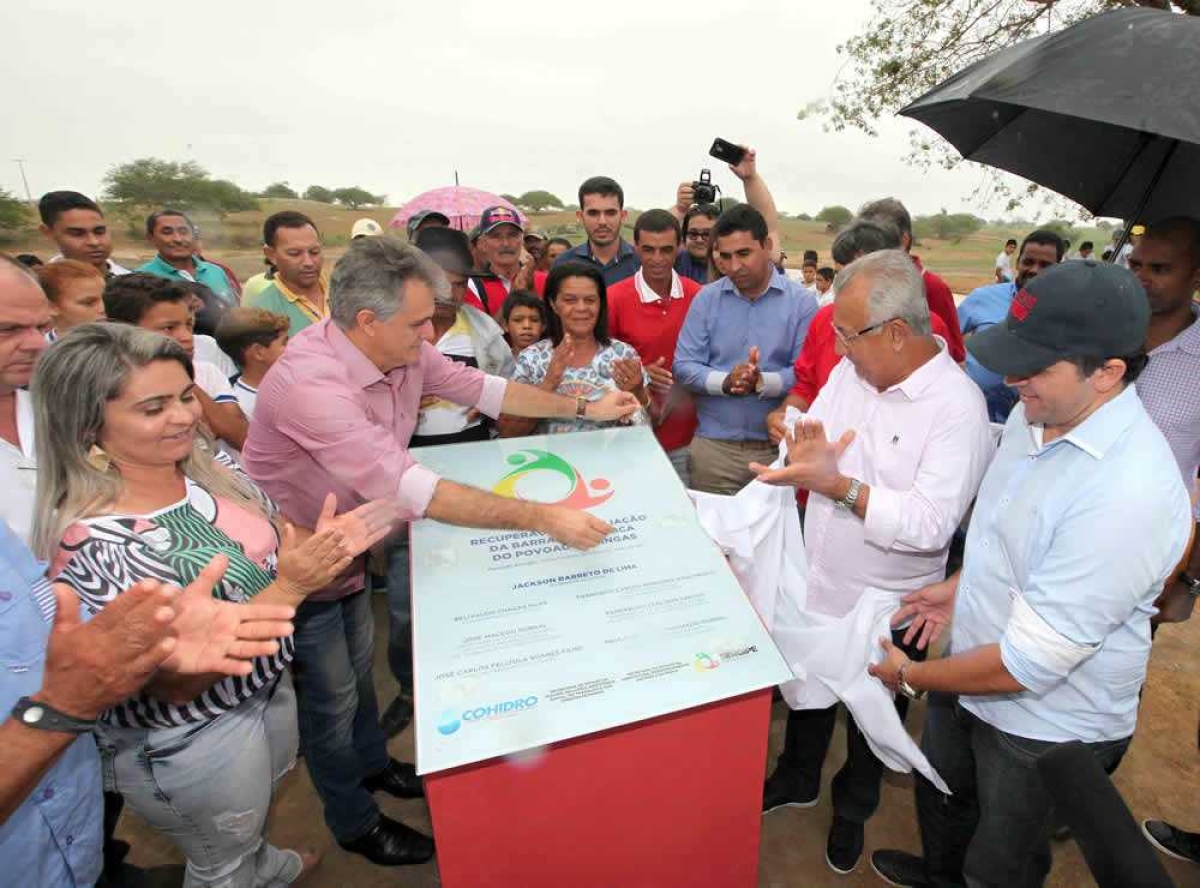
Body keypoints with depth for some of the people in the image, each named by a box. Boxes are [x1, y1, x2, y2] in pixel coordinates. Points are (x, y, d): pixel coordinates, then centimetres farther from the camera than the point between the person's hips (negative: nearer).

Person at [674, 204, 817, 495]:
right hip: (713, 445, 1)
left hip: (778, 447, -1)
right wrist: (726, 382, -18)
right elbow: (683, 366, -2)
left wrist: (762, 382, -25)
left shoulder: (802, 301, -2)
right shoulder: (706, 298, 3)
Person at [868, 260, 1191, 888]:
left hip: (1048, 723, -7)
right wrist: (960, 587, 2)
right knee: (941, 794, 33)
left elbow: (1027, 663, -30)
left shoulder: (1130, 492, -35)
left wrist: (910, 677, -17)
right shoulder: (1035, 414, -9)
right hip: (972, 668, 8)